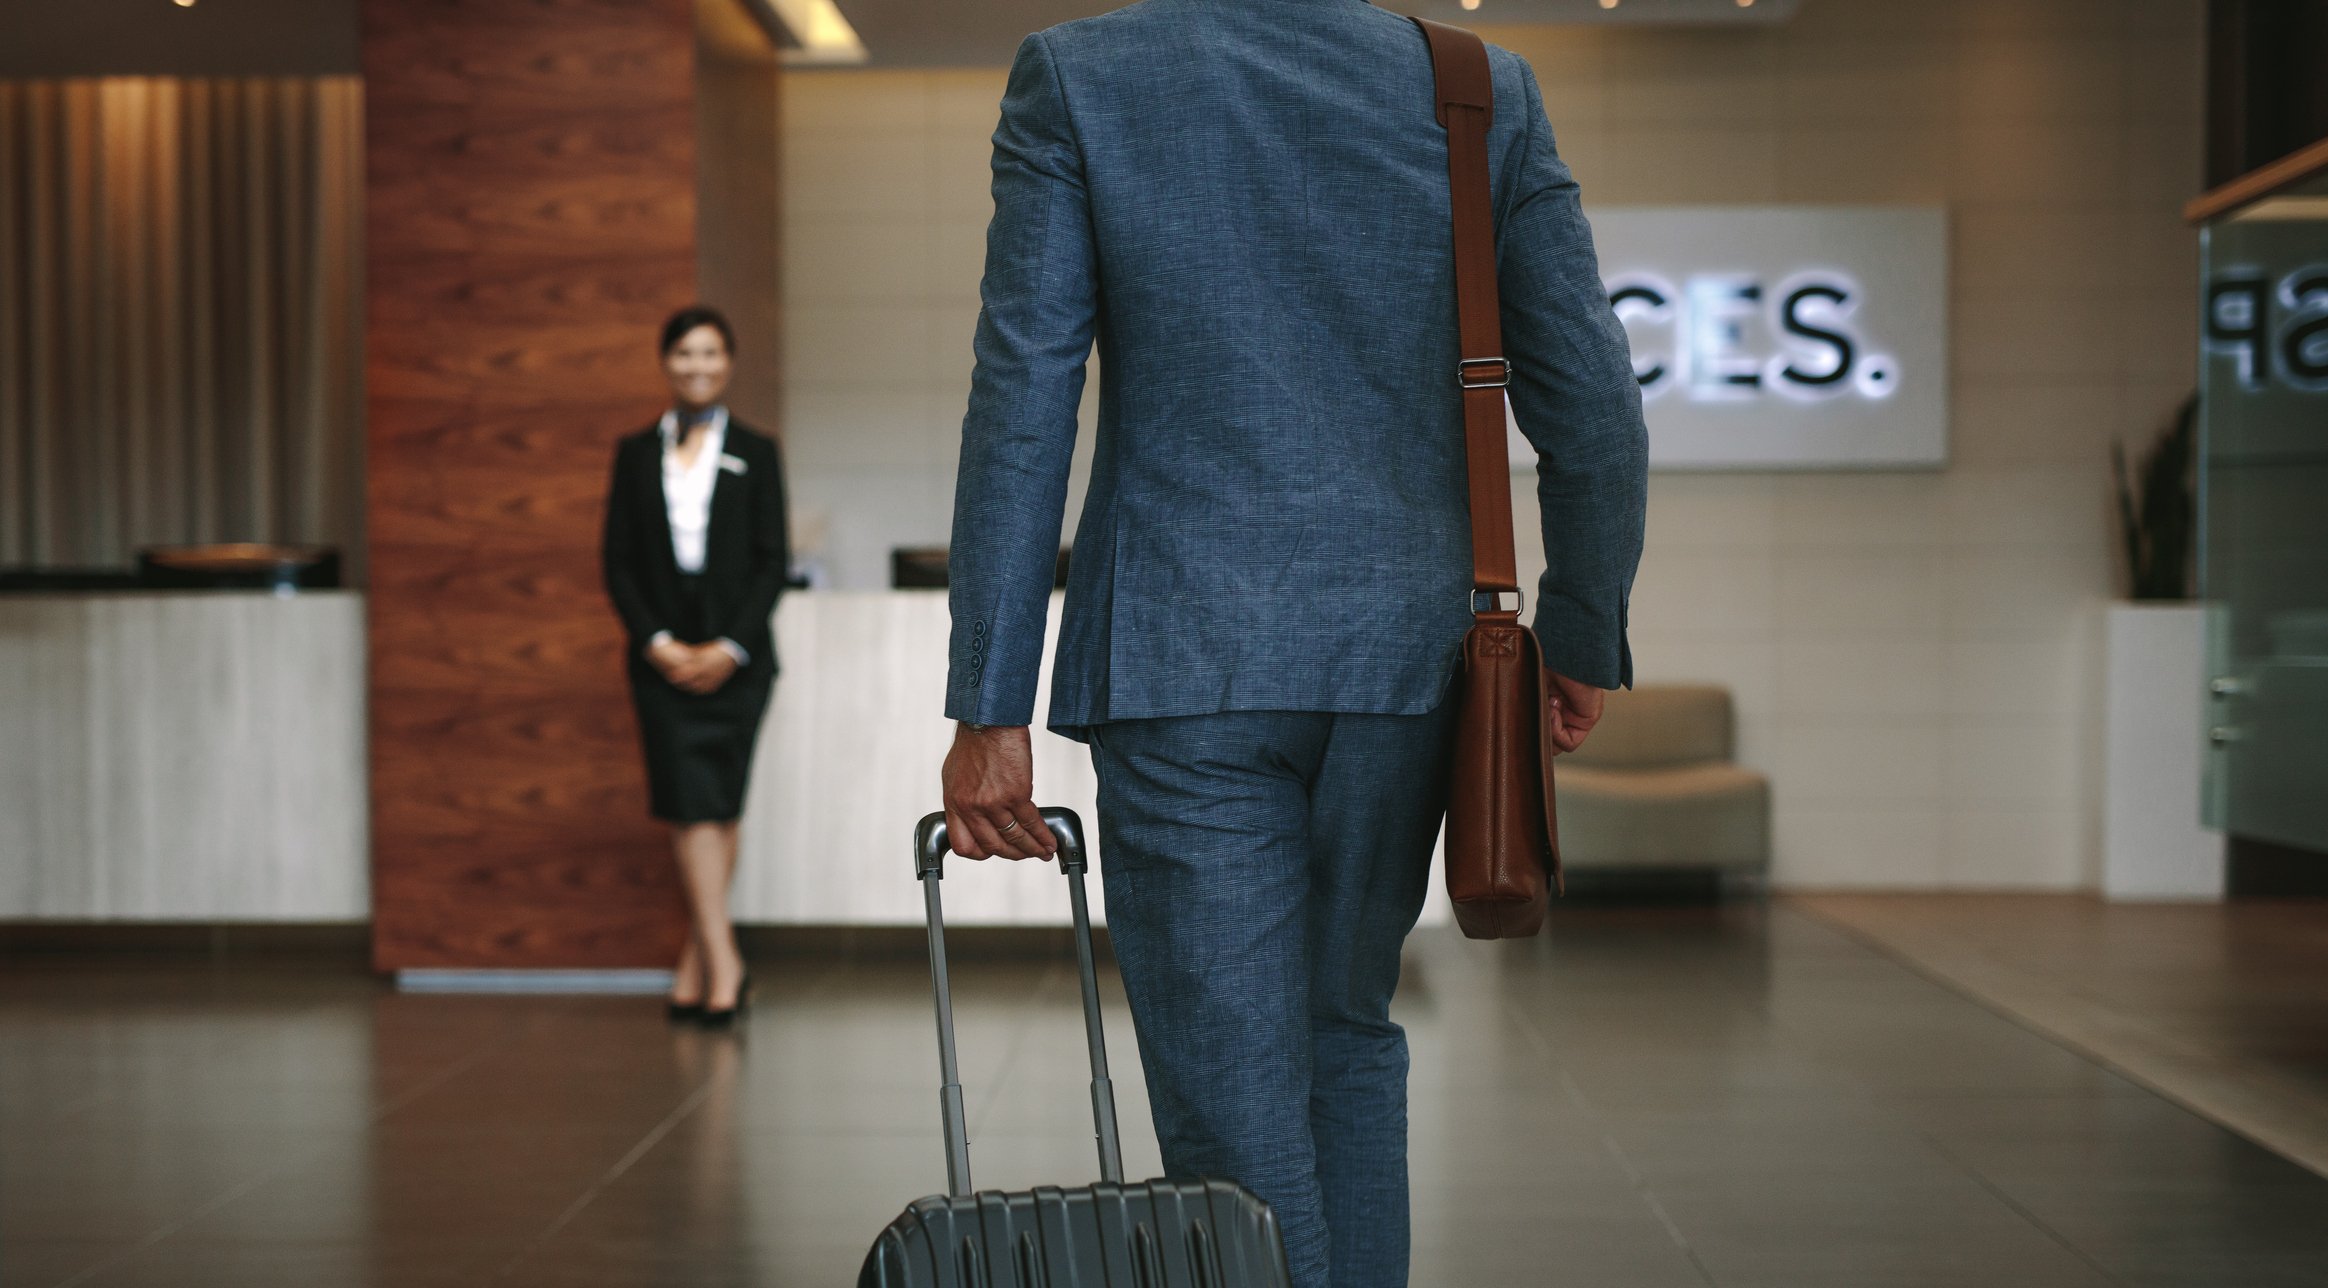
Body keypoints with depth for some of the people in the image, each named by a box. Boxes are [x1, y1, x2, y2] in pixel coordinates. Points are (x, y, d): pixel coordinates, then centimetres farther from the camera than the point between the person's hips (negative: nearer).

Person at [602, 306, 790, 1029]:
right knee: (693, 808, -9)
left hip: (735, 659, 0)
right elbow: (618, 562, 4)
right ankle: (723, 965, -11)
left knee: (719, 809, 3)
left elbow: (772, 563, 0)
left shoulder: (755, 454, 5)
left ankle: (695, 966, 12)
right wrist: (657, 642, -9)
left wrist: (729, 647, -11)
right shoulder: (636, 453, 8)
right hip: (663, 658, 0)